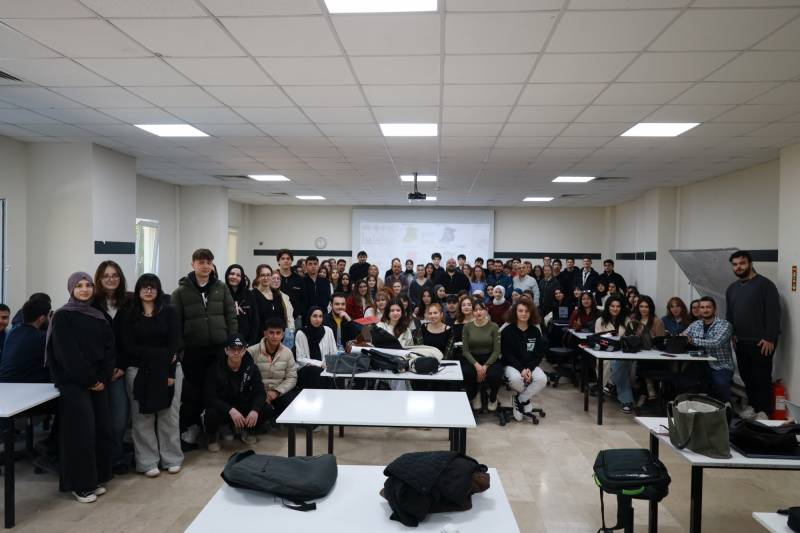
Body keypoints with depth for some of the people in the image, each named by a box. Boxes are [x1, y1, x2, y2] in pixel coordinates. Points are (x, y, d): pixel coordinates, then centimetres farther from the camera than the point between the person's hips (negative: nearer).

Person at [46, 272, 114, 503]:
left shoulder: (100, 316, 10)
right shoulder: (62, 317, -5)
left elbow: (109, 349, 6)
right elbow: (67, 353, -12)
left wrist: (103, 378, -6)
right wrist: (89, 380, -11)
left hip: (98, 382, 5)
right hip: (73, 382, -5)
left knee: (101, 428, 3)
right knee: (81, 430, -7)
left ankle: (95, 479, 16)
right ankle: (80, 484, 5)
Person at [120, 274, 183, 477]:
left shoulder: (169, 312, 3)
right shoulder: (130, 315, 4)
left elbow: (175, 343, -3)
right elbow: (128, 347, -4)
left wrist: (170, 372, -12)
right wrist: (160, 354, -14)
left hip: (168, 369, 0)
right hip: (139, 371, 0)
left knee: (169, 416, 5)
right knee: (142, 419, 3)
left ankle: (172, 459, 16)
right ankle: (147, 462, 14)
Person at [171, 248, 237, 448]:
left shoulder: (221, 288, 6)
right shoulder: (181, 291, 0)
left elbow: (231, 316, 6)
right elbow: (175, 322, -1)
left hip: (220, 347, 2)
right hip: (193, 349, -1)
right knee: (193, 389, 6)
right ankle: (190, 426, 22)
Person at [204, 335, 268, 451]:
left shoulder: (251, 367, -7)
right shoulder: (215, 368, -15)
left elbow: (260, 392, -12)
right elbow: (210, 397, -23)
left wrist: (255, 410, -34)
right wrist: (231, 410, -38)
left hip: (243, 405, 3)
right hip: (221, 406, -2)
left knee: (267, 411, -21)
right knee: (211, 414, -35)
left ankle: (243, 429, 10)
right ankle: (212, 435, 2)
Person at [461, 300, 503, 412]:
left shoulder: (493, 326, -3)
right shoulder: (467, 327, 0)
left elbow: (496, 351, -6)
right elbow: (465, 350, -1)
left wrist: (485, 366, -19)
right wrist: (476, 365, -17)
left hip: (490, 358, -1)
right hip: (472, 358, 1)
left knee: (494, 375, -32)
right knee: (466, 373, -32)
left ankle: (492, 398, 7)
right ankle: (474, 396, 5)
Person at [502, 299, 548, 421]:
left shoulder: (535, 331, 3)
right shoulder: (507, 331, -7)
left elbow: (539, 353, 3)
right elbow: (506, 354, -10)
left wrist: (530, 368, -14)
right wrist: (521, 369, -21)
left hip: (530, 365, 3)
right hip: (512, 365, -3)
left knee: (542, 379, -27)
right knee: (516, 379, -36)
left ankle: (520, 400, -4)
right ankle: (525, 399, -1)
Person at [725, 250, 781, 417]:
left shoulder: (764, 284, -6)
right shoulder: (732, 288, 15)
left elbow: (774, 312, -12)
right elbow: (729, 314, 22)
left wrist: (769, 338, -16)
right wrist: (732, 334, 10)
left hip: (761, 342, -6)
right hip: (741, 342, 6)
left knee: (762, 378, -2)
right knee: (746, 377, 11)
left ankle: (765, 414, 7)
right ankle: (752, 409, 22)